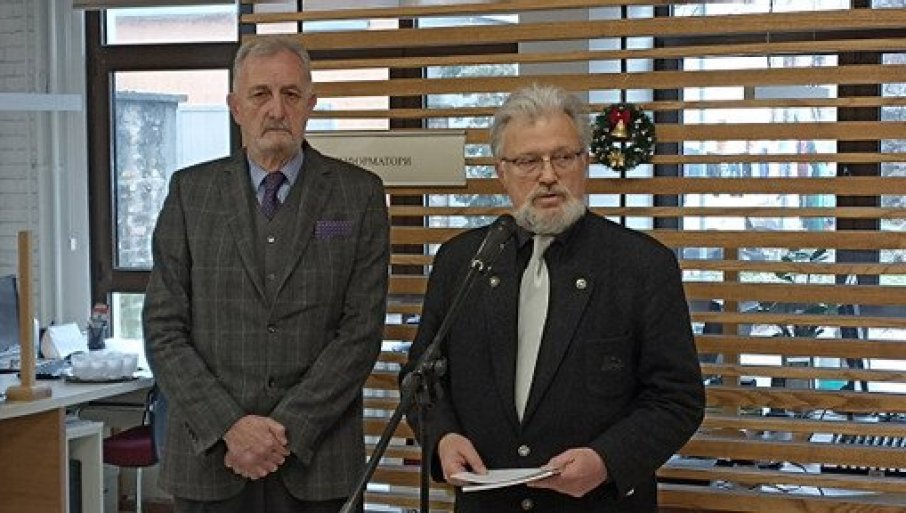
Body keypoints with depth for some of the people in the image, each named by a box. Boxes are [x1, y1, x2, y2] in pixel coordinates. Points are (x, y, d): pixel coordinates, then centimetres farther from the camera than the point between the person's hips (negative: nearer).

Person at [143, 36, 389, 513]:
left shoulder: (358, 193, 1)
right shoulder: (191, 191, 4)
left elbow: (362, 329, -5)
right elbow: (163, 329, 0)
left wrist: (287, 428, -12)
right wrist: (228, 426, -11)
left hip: (317, 456, -1)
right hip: (209, 455, 1)